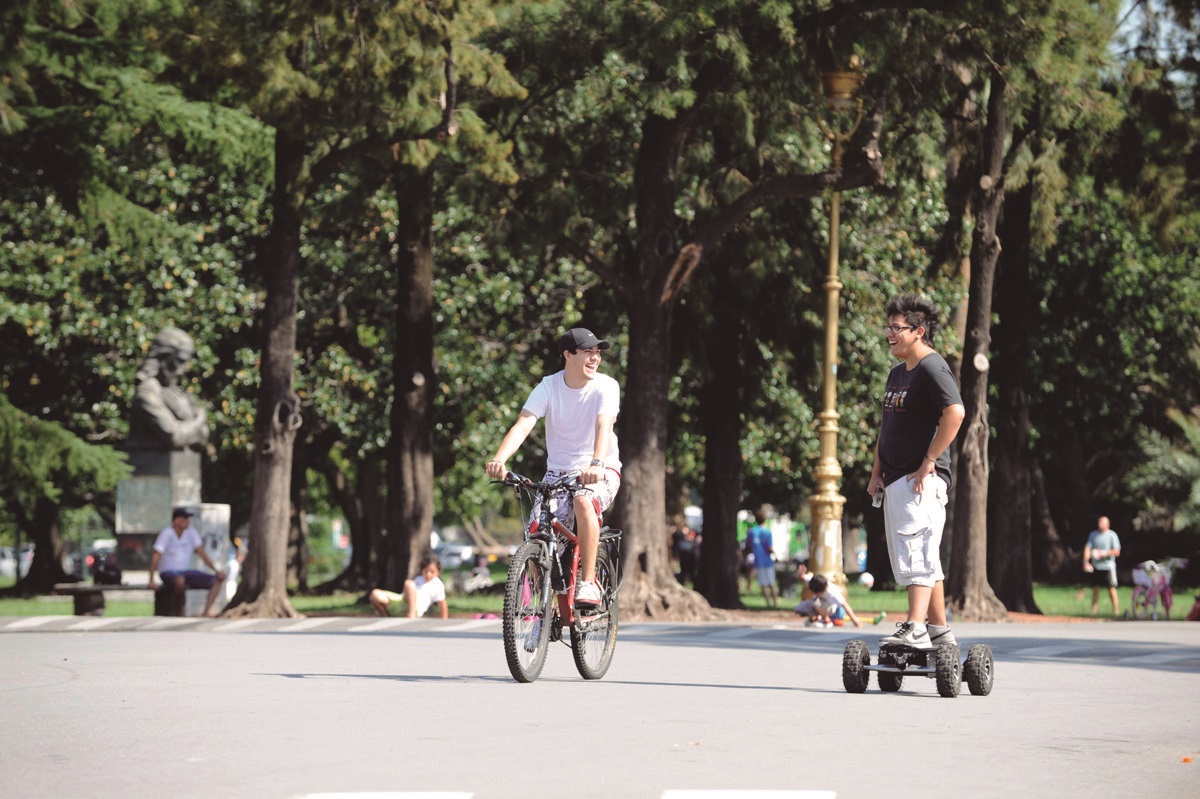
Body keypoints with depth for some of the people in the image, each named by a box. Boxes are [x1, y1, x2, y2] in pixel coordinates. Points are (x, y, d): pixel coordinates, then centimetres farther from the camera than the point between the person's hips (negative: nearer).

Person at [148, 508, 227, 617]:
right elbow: (155, 556, -16)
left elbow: (201, 552, 5)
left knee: (218, 580, -8)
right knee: (180, 580, -42)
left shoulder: (191, 532, 3)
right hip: (168, 572, -7)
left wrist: (216, 570, -5)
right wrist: (152, 580, -23)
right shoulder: (167, 533, -13)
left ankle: (207, 611, -21)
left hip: (186, 572, 7)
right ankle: (179, 611, -19)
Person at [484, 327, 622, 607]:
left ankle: (588, 584, -28)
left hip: (601, 471, -3)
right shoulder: (548, 387, -7)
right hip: (559, 472, 3)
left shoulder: (606, 386, -11)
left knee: (583, 501, -36)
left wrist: (596, 464, -48)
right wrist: (499, 460, -39)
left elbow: (604, 426, -29)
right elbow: (523, 425, -20)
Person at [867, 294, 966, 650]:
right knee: (913, 557, 12)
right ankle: (939, 630, 18)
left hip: (922, 479, -10)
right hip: (895, 480, 10)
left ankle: (915, 629, -25)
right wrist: (877, 472, 16)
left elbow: (955, 412, -25)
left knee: (916, 551, -18)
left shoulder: (932, 368, -11)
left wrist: (929, 461, -23)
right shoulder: (897, 373, 19)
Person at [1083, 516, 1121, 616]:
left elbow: (1117, 552, -5)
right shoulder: (1093, 534, 10)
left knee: (1111, 589, -6)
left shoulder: (1112, 535, -2)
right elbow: (1087, 548, 3)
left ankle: (1116, 610, -2)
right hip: (1095, 566, 4)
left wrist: (1103, 553, -16)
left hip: (1108, 566, -4)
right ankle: (1094, 610, 10)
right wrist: (1086, 561, -11)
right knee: (1095, 588, 5)